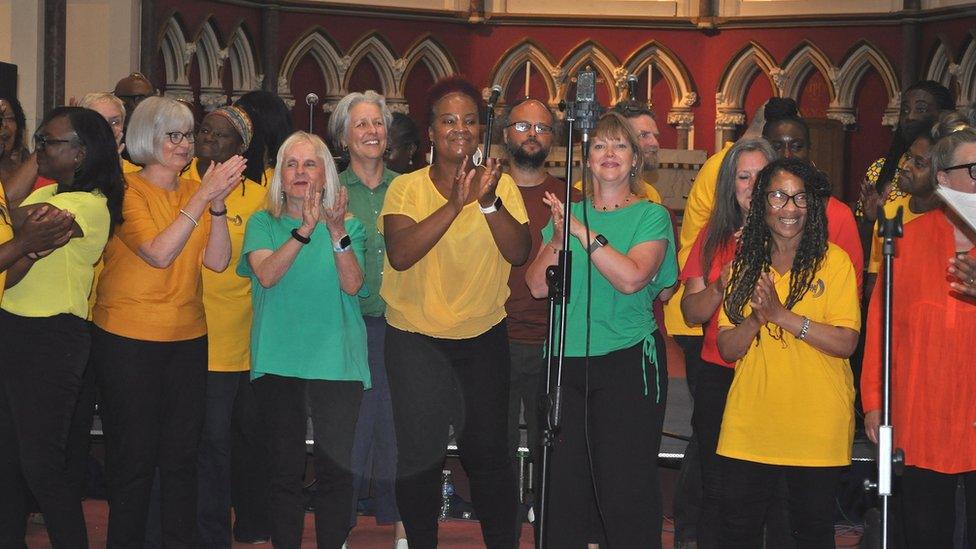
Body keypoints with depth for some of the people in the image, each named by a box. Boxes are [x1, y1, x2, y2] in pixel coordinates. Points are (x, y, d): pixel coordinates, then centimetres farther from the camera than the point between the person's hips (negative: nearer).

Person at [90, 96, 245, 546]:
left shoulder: (193, 191, 8)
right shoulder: (127, 191, -7)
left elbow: (217, 261, -2)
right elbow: (159, 253, -20)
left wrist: (217, 204, -15)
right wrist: (203, 197, -21)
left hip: (187, 338, 5)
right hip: (127, 339, -5)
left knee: (181, 455, 9)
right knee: (133, 457, 1)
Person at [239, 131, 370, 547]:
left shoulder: (348, 225, 7)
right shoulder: (263, 223, 6)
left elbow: (352, 284, -7)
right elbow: (266, 275, -12)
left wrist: (337, 232, -21)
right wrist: (305, 229, -22)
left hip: (336, 359, 0)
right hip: (278, 359, 0)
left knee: (336, 469, -2)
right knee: (286, 469, 5)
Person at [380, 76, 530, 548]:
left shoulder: (501, 185, -1)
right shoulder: (406, 187, -6)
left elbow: (518, 253, -13)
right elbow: (400, 254, -23)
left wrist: (489, 202, -28)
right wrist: (456, 203, -31)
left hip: (483, 335, 1)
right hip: (414, 336, -1)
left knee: (488, 451, 5)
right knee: (418, 455, 6)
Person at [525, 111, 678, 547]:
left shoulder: (651, 216, 1)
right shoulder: (568, 212, 11)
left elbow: (631, 278, -16)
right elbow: (537, 286, 3)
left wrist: (584, 231, -18)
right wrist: (558, 237, -11)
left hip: (628, 363, -3)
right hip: (569, 362, 4)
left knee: (625, 485, -3)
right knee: (564, 482, 6)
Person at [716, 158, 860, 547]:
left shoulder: (833, 260, -4)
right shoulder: (746, 263, 8)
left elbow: (847, 342, -12)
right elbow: (727, 348, 4)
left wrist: (782, 315, -21)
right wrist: (757, 318, -16)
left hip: (816, 424, -3)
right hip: (749, 423, 3)